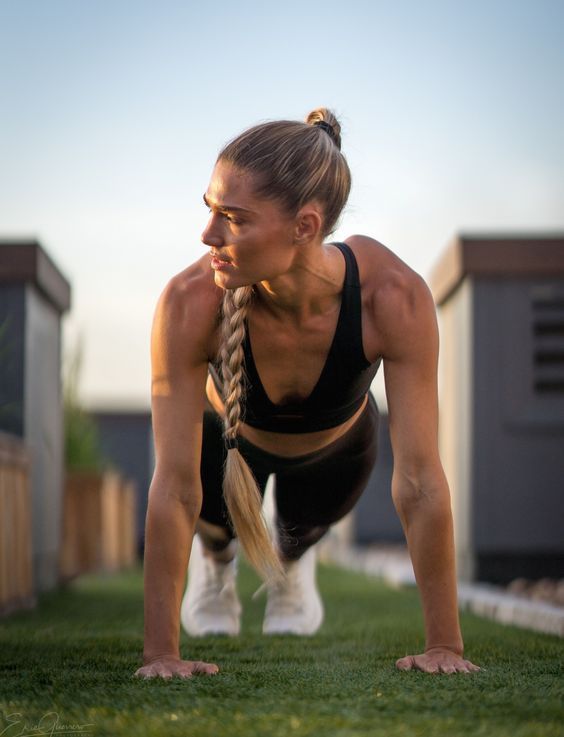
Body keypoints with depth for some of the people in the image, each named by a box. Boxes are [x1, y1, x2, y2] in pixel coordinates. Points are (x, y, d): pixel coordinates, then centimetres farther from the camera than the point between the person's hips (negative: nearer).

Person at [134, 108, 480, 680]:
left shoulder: (394, 297, -43)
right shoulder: (191, 303, -43)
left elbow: (419, 482, -37)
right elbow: (174, 487, -38)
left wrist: (443, 644, -34)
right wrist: (160, 652, -38)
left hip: (337, 444, 0)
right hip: (226, 436, 0)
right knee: (216, 521, -11)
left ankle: (291, 556, 43)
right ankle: (214, 557, 28)